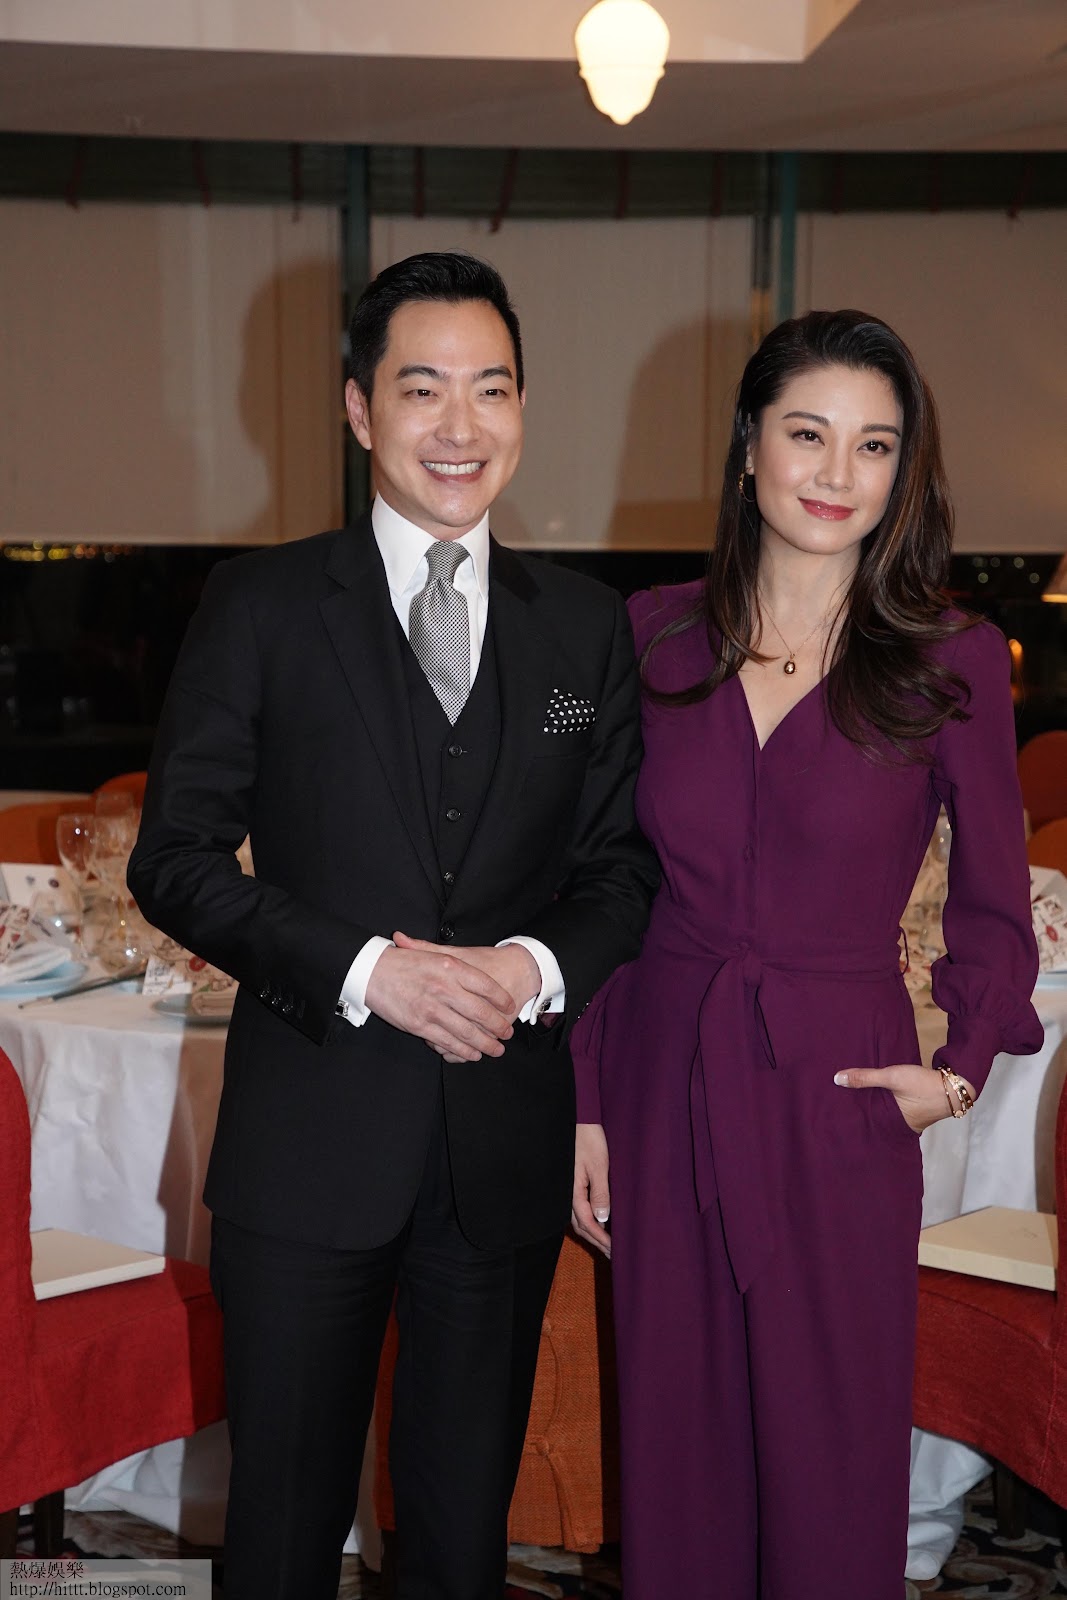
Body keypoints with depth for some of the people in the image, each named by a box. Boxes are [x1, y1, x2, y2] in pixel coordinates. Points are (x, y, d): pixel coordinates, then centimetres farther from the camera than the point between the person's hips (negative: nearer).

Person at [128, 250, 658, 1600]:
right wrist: (365, 968, -18)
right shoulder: (262, 604, -2)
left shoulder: (588, 629, 7)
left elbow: (626, 870, 8)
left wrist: (538, 967, -13)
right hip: (310, 1136, -2)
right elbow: (174, 858, -5)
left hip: (507, 1145, 2)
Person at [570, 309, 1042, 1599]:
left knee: (834, 1459, 9)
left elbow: (992, 900, 6)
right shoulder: (657, 635, 1)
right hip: (662, 1084, 2)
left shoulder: (951, 662, -5)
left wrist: (962, 1069, -5)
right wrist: (585, 1105, 3)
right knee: (675, 1437, 15)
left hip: (837, 1103, -2)